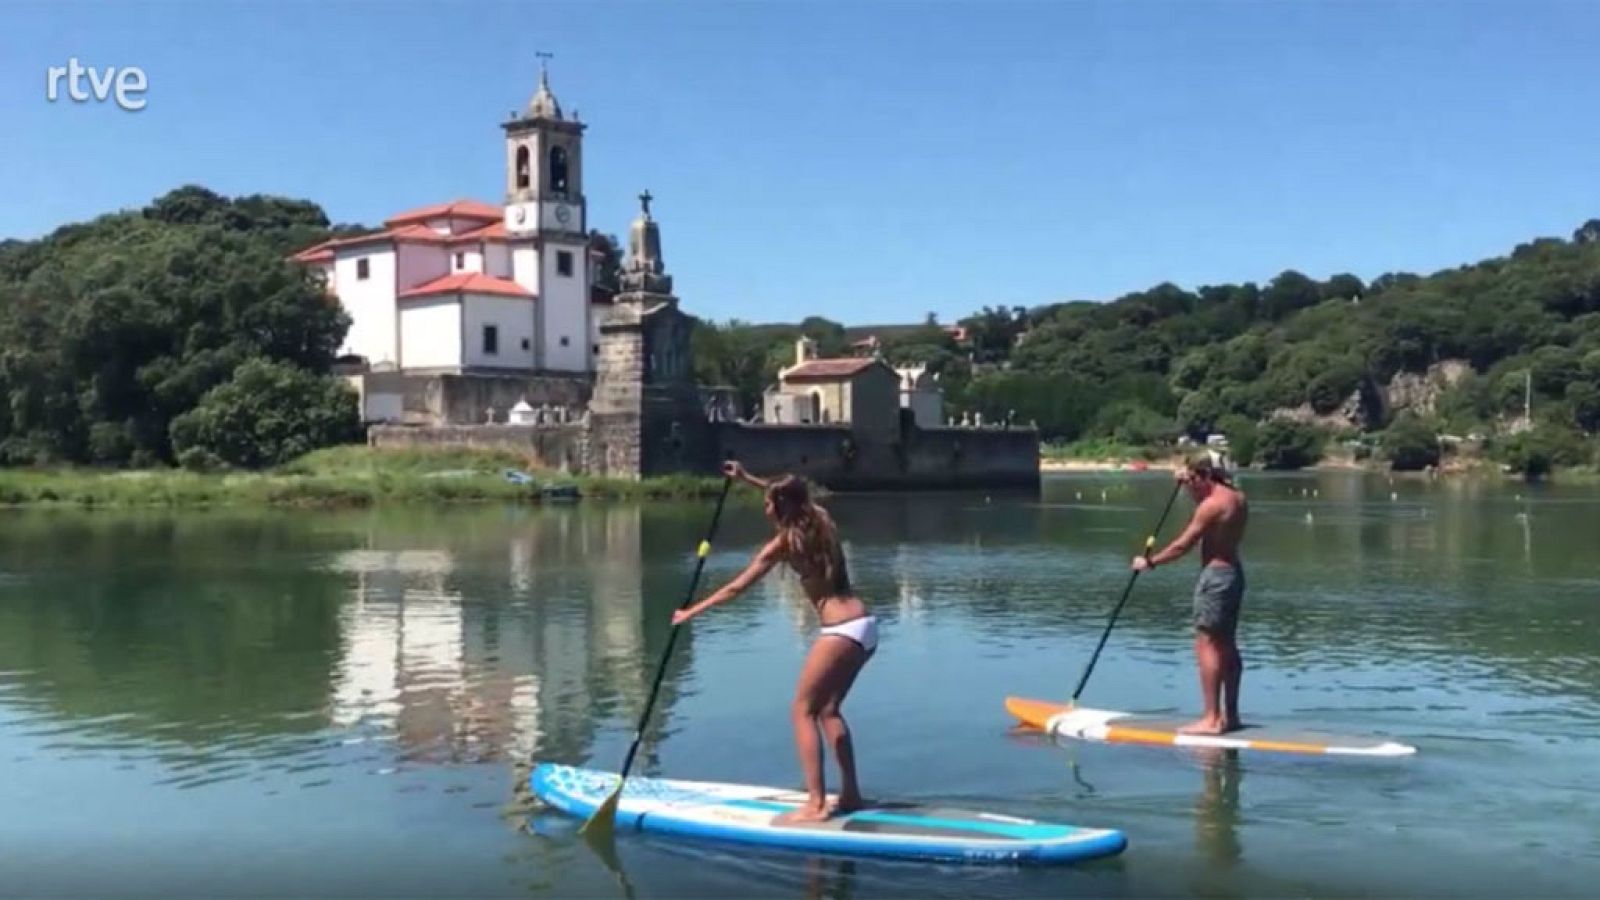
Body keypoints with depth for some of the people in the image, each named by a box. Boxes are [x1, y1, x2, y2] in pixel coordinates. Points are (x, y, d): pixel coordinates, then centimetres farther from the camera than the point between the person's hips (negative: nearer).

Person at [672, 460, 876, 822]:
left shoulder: (783, 543, -5)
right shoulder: (821, 520, 12)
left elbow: (736, 588, 0)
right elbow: (791, 496, 36)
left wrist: (691, 612, 7)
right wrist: (748, 478, 38)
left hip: (842, 630, -8)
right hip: (864, 625, 8)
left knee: (802, 711, -2)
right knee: (828, 710, 17)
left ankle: (816, 804, -7)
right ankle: (850, 793, 19)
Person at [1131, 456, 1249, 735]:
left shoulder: (1212, 504, -17)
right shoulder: (1237, 497, 10)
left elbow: (1182, 545, -16)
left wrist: (1150, 562, -5)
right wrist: (1189, 482, 18)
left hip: (1215, 575, -10)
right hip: (1233, 572, 10)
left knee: (1207, 645, -8)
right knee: (1227, 646, 13)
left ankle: (1211, 719, -10)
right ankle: (1230, 714, 18)